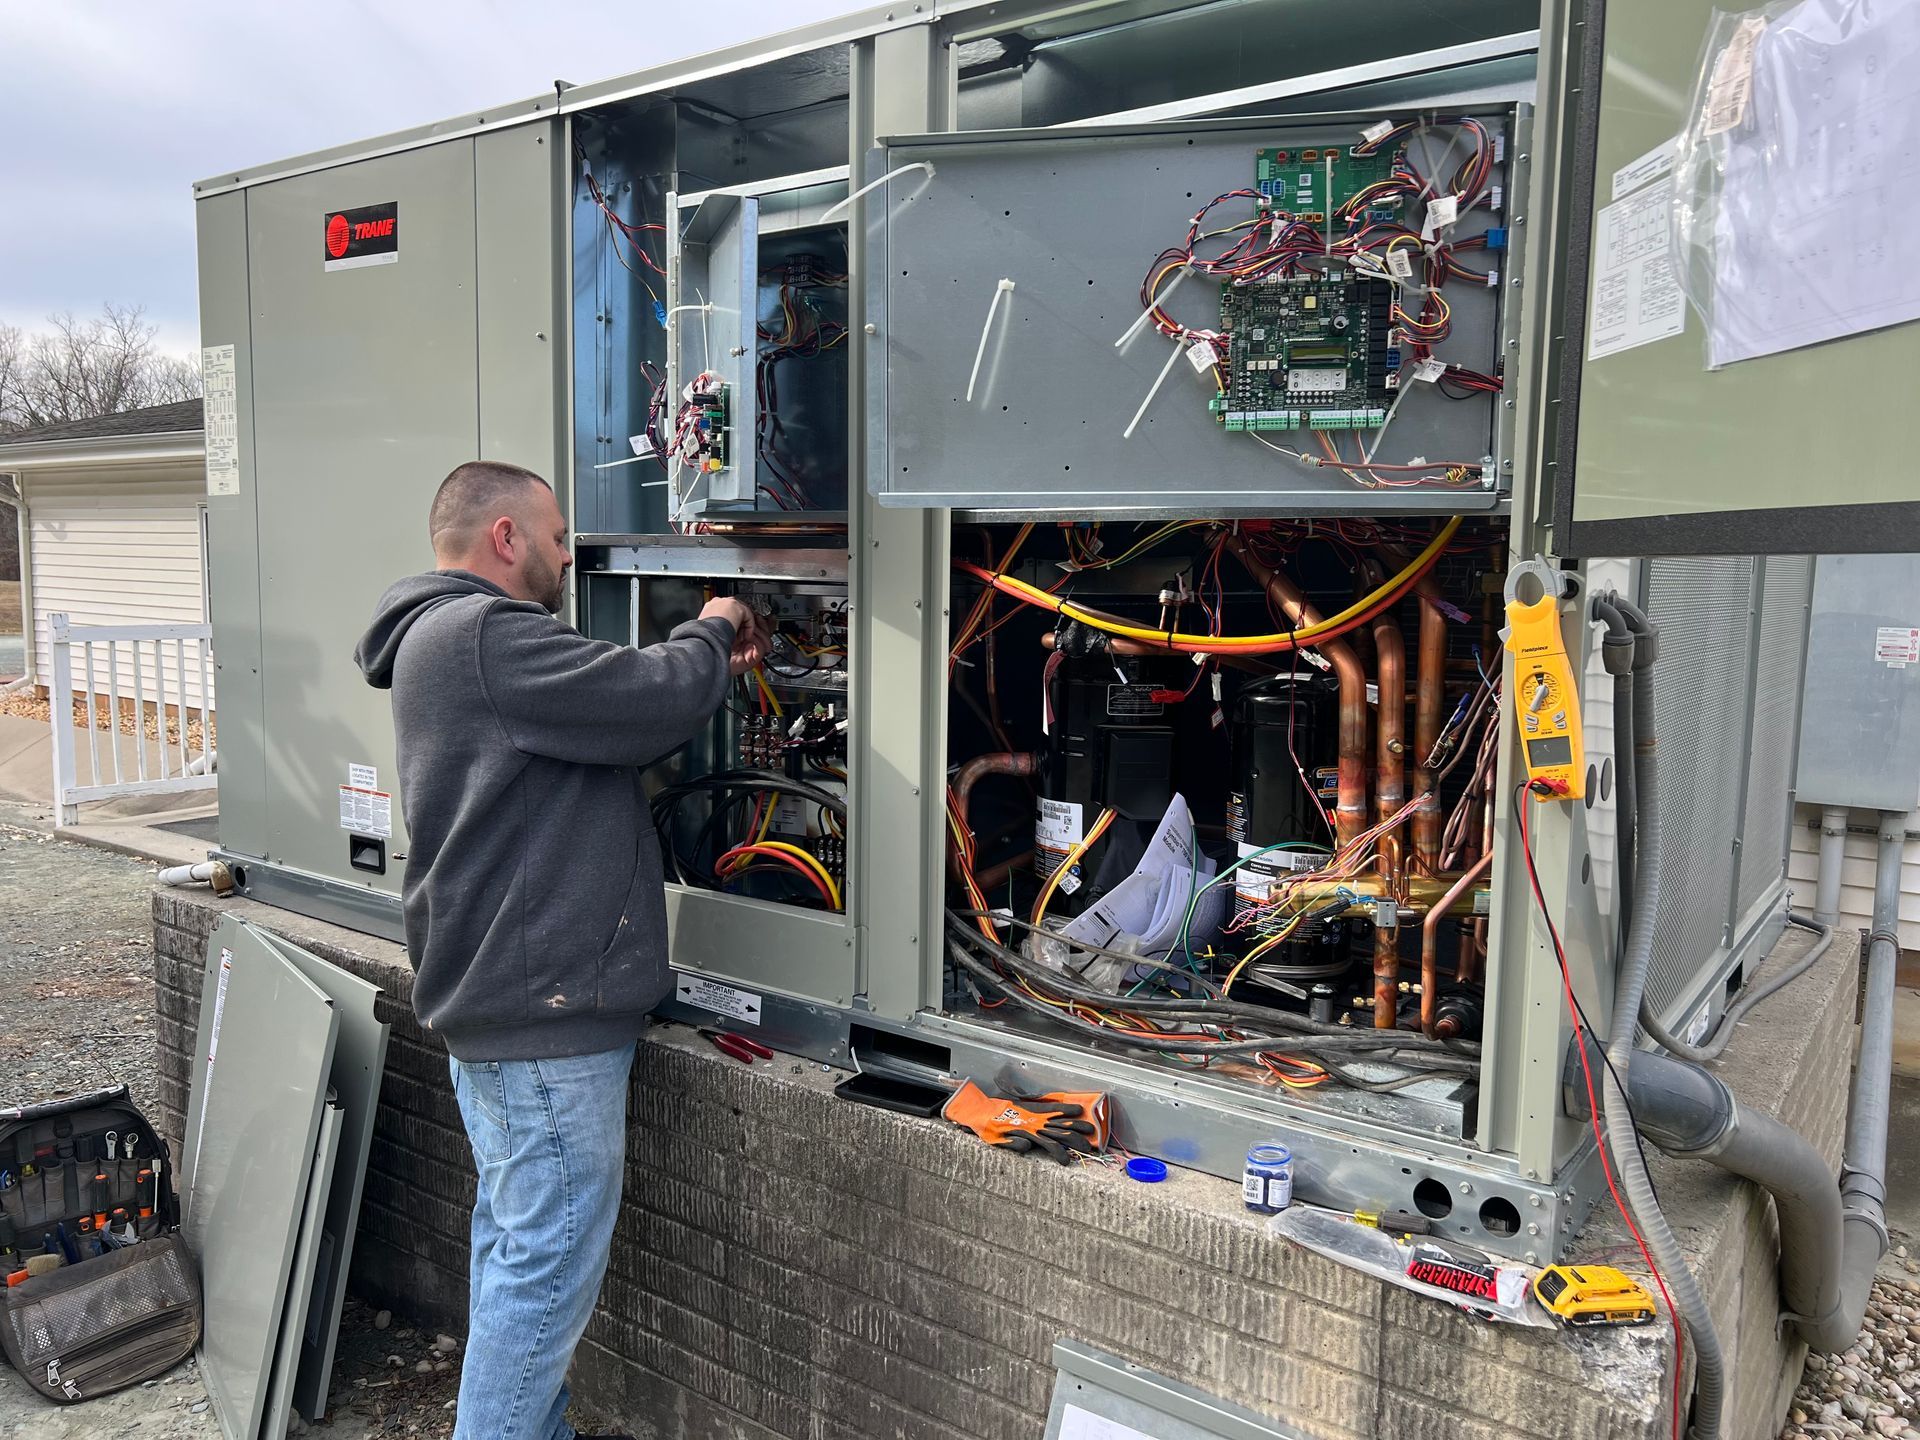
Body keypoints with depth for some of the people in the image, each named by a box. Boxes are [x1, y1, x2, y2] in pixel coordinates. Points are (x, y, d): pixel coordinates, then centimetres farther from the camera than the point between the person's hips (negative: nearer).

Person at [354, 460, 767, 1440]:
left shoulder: (450, 640, 17)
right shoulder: (480, 635, -18)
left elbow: (610, 725, 19)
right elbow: (648, 701, -23)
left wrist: (712, 670, 13)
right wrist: (709, 635, -4)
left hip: (498, 994, 12)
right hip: (543, 1005, -12)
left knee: (516, 1238, 20)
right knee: (552, 1255, -2)